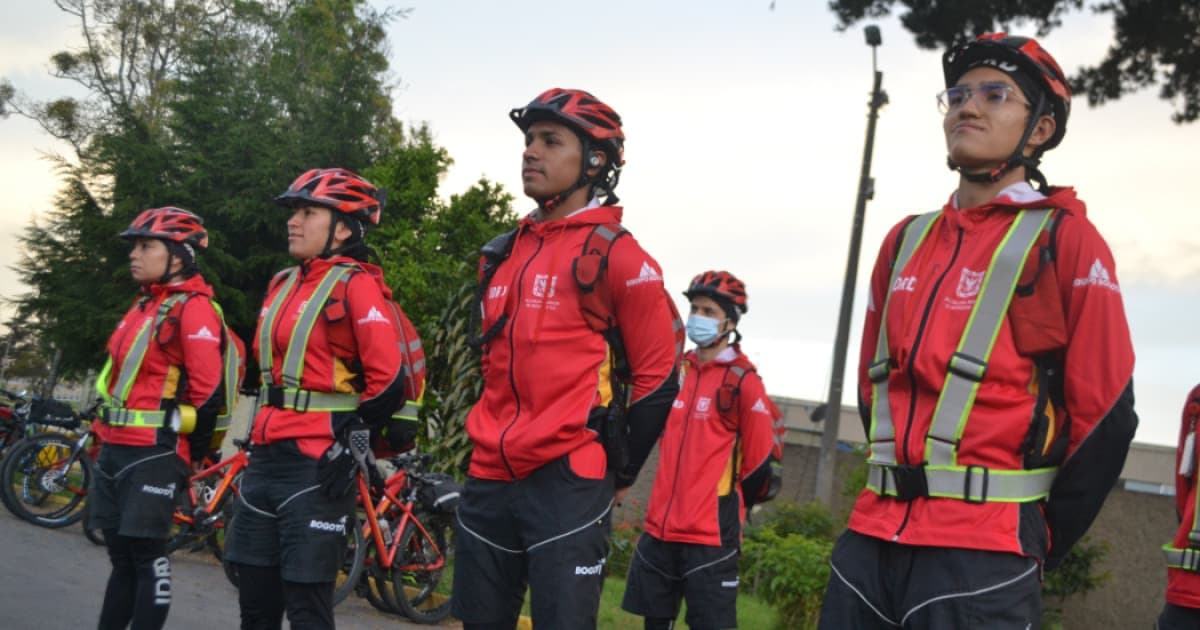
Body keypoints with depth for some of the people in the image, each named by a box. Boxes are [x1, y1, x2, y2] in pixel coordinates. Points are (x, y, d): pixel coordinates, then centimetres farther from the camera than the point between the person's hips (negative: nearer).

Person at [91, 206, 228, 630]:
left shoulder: (193, 308, -12)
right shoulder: (144, 304, 16)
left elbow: (209, 389, -16)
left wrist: (188, 454, -10)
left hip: (155, 451, -9)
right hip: (116, 447, 9)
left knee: (146, 555, -4)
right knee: (122, 555, 14)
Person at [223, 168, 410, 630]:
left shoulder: (356, 285, -8)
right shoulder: (282, 285, 16)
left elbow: (388, 379, -14)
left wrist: (348, 446, -15)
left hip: (317, 465, -8)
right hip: (266, 457, 8)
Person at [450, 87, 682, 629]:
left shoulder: (617, 256, -5)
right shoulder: (504, 253, 15)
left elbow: (658, 376, -2)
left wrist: (619, 473, 3)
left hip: (567, 482, -7)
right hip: (490, 478, 7)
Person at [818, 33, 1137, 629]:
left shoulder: (1065, 239, -2)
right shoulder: (906, 240, 14)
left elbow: (1104, 411, -4)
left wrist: (1039, 540, 1)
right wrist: (897, 484, 15)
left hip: (982, 552, -5)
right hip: (873, 535, 5)